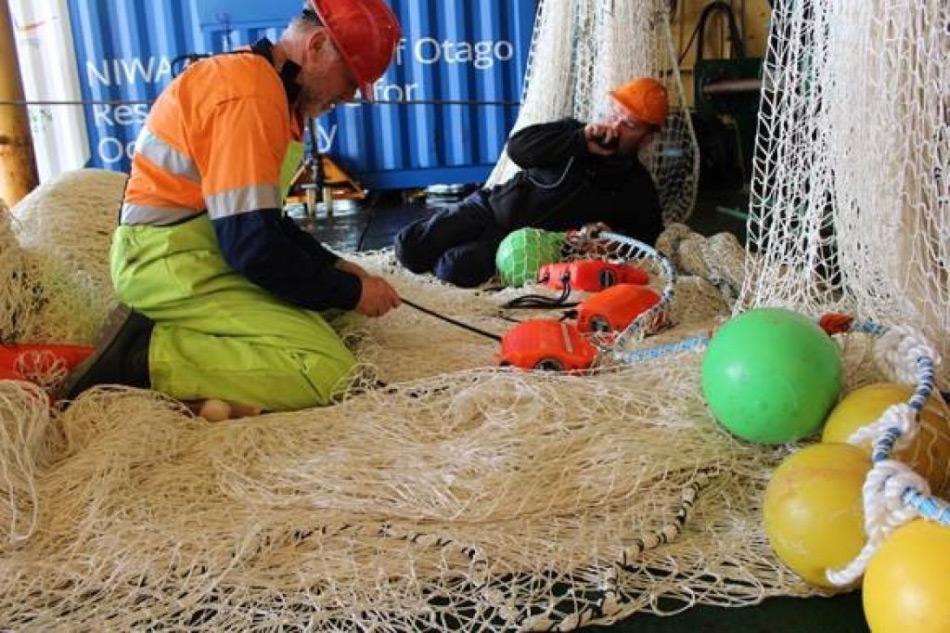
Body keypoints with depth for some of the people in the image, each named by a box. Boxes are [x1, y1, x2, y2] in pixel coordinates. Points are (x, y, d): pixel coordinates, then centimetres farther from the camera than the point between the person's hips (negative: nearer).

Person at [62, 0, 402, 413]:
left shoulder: (263, 84, 13)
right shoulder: (250, 94, -19)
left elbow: (261, 219, 18)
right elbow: (253, 245, -22)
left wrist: (335, 266, 8)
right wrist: (350, 291, -10)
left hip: (205, 253, 11)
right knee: (329, 372, -21)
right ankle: (144, 356, -14)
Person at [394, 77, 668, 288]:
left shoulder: (637, 189, 0)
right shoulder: (574, 132, 1)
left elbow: (646, 239, -1)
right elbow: (517, 147, -12)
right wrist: (581, 141, -22)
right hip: (490, 208, 2)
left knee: (458, 268, -29)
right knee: (409, 245, -12)